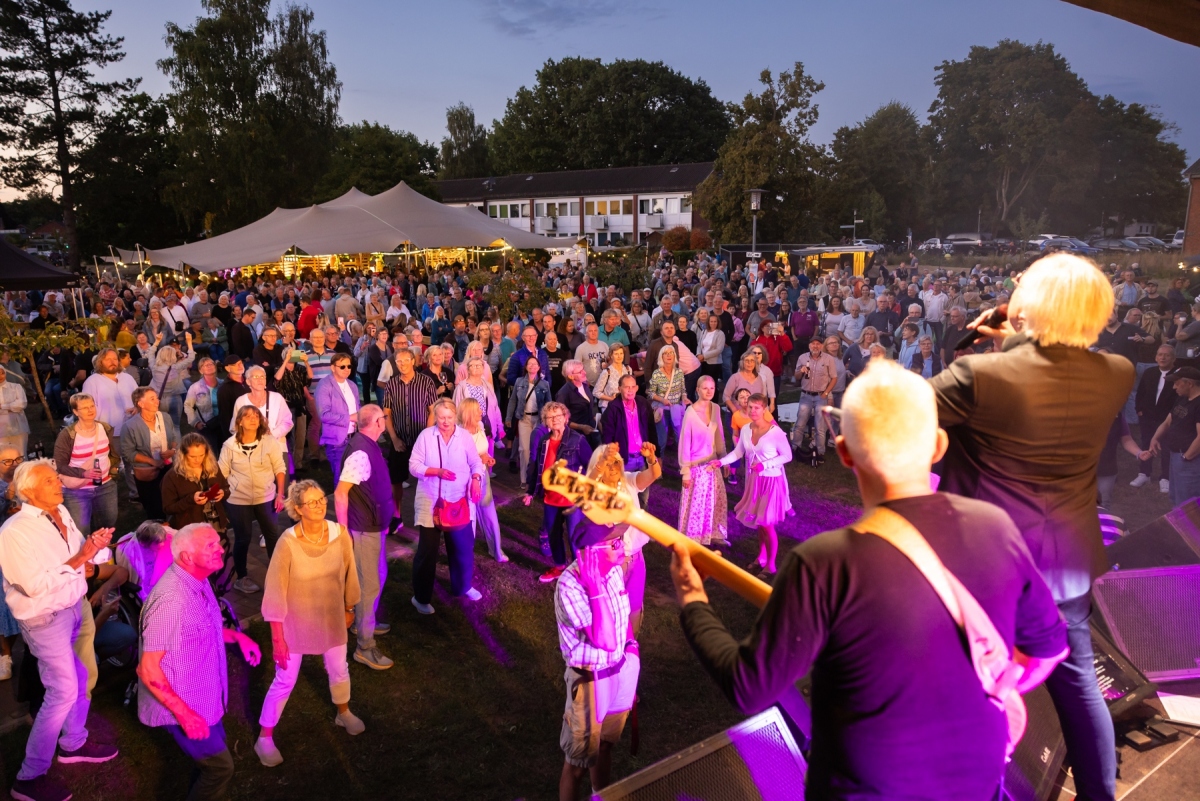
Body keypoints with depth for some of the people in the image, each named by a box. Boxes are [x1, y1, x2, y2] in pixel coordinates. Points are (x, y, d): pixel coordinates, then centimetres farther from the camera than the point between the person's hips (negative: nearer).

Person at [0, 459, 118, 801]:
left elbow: (80, 554, 7)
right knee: (63, 692, -3)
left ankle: (73, 743, 39)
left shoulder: (61, 513, 0)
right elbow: (36, 585, -26)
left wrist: (97, 544, -14)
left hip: (77, 605, 8)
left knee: (84, 677, 18)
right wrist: (79, 559, -24)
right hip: (45, 618, -7)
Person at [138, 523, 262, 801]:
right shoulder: (171, 599, -32)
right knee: (220, 766, 4)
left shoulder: (197, 581, -3)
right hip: (181, 705, -9)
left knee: (210, 757, 25)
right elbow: (148, 669, -28)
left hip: (202, 697, 9)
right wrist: (184, 714, -26)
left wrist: (236, 636, 1)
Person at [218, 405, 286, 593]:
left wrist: (280, 494, -6)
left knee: (273, 535, 9)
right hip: (238, 500, -1)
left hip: (265, 497, 1)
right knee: (242, 539, 11)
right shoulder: (229, 445, -7)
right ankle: (242, 578, 27)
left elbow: (280, 469, -3)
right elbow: (221, 472, 0)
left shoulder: (270, 441, -7)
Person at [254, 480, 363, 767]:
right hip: (296, 620, -3)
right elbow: (275, 591, -20)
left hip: (331, 616, 3)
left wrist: (349, 608, 12)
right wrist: (277, 637, -17)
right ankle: (264, 739, 30)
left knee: (339, 669, 21)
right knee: (285, 680, 7)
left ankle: (344, 713, 50)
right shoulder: (287, 542, -26)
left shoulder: (340, 534, -17)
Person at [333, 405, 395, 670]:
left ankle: (366, 623, 44)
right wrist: (343, 529, -22)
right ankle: (365, 647, 11)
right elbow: (340, 493, -26)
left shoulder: (370, 445, 3)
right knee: (369, 584, 0)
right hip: (363, 528, -9)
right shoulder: (360, 452, -26)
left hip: (374, 524, 9)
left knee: (378, 577, 24)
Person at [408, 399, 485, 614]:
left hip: (459, 502, 3)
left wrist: (476, 479, -17)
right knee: (428, 549, 6)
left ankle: (462, 586, 37)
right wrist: (437, 471, -23)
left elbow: (476, 462, 3)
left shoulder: (465, 436, -1)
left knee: (463, 546, 13)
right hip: (431, 502, -2)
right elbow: (414, 466, -9)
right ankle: (421, 597, 21)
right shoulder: (425, 436, -8)